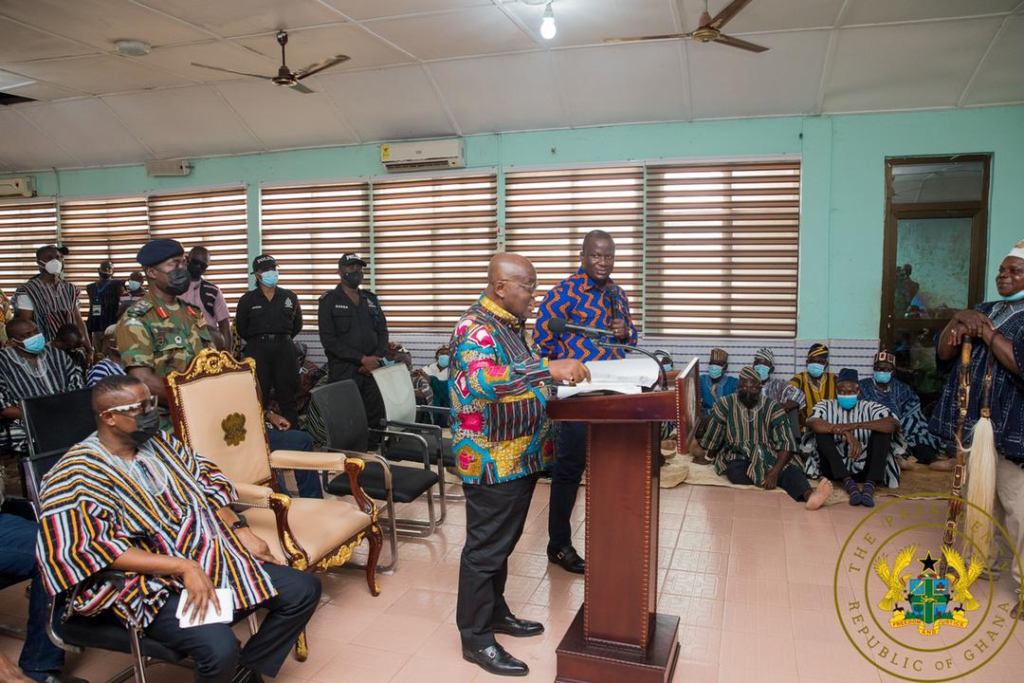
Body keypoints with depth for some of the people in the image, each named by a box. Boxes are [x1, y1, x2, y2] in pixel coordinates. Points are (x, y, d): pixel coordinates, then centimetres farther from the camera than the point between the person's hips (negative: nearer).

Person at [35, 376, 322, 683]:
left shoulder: (161, 442, 9)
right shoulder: (77, 475, -12)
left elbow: (209, 485, 15)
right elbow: (92, 550, -22)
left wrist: (240, 530, -1)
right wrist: (184, 567, -26)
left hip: (219, 558, 7)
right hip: (156, 584, -7)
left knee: (305, 589, -1)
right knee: (220, 647, -33)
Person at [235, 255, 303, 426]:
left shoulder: (289, 297, 8)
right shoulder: (247, 300, 4)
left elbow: (297, 325, 17)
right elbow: (241, 329, 9)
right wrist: (258, 341, 11)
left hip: (284, 349, 1)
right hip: (257, 350, -1)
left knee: (287, 396, 4)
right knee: (258, 398, -2)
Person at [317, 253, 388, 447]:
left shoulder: (371, 299, 16)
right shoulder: (329, 300, 0)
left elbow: (383, 332, 14)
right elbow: (328, 339, -9)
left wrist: (376, 358, -5)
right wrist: (362, 359, -14)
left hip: (372, 370, 5)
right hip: (343, 372, -4)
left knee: (375, 420, 5)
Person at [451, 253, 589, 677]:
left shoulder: (509, 325, 11)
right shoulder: (476, 328, -20)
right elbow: (482, 382, -37)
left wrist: (557, 375, 6)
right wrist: (549, 368, -42)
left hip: (519, 456, 9)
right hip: (492, 460, -9)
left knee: (502, 542, 21)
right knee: (485, 547, 3)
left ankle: (494, 612, 37)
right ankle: (475, 637, 17)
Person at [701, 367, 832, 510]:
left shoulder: (772, 407, -6)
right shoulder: (725, 405, -7)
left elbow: (786, 443, -13)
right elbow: (713, 439, 5)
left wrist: (775, 472, -26)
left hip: (767, 457, 1)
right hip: (736, 457, 0)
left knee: (791, 471, -30)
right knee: (737, 475, -36)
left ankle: (809, 495, -56)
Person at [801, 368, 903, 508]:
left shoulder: (870, 407, 3)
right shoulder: (826, 406, 2)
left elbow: (894, 424, -17)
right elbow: (812, 423, -21)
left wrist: (856, 425, -29)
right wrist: (846, 433, -34)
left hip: (863, 470, 1)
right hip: (834, 469, -1)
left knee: (883, 430, -16)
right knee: (822, 431, -22)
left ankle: (869, 486, -30)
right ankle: (849, 484, -33)